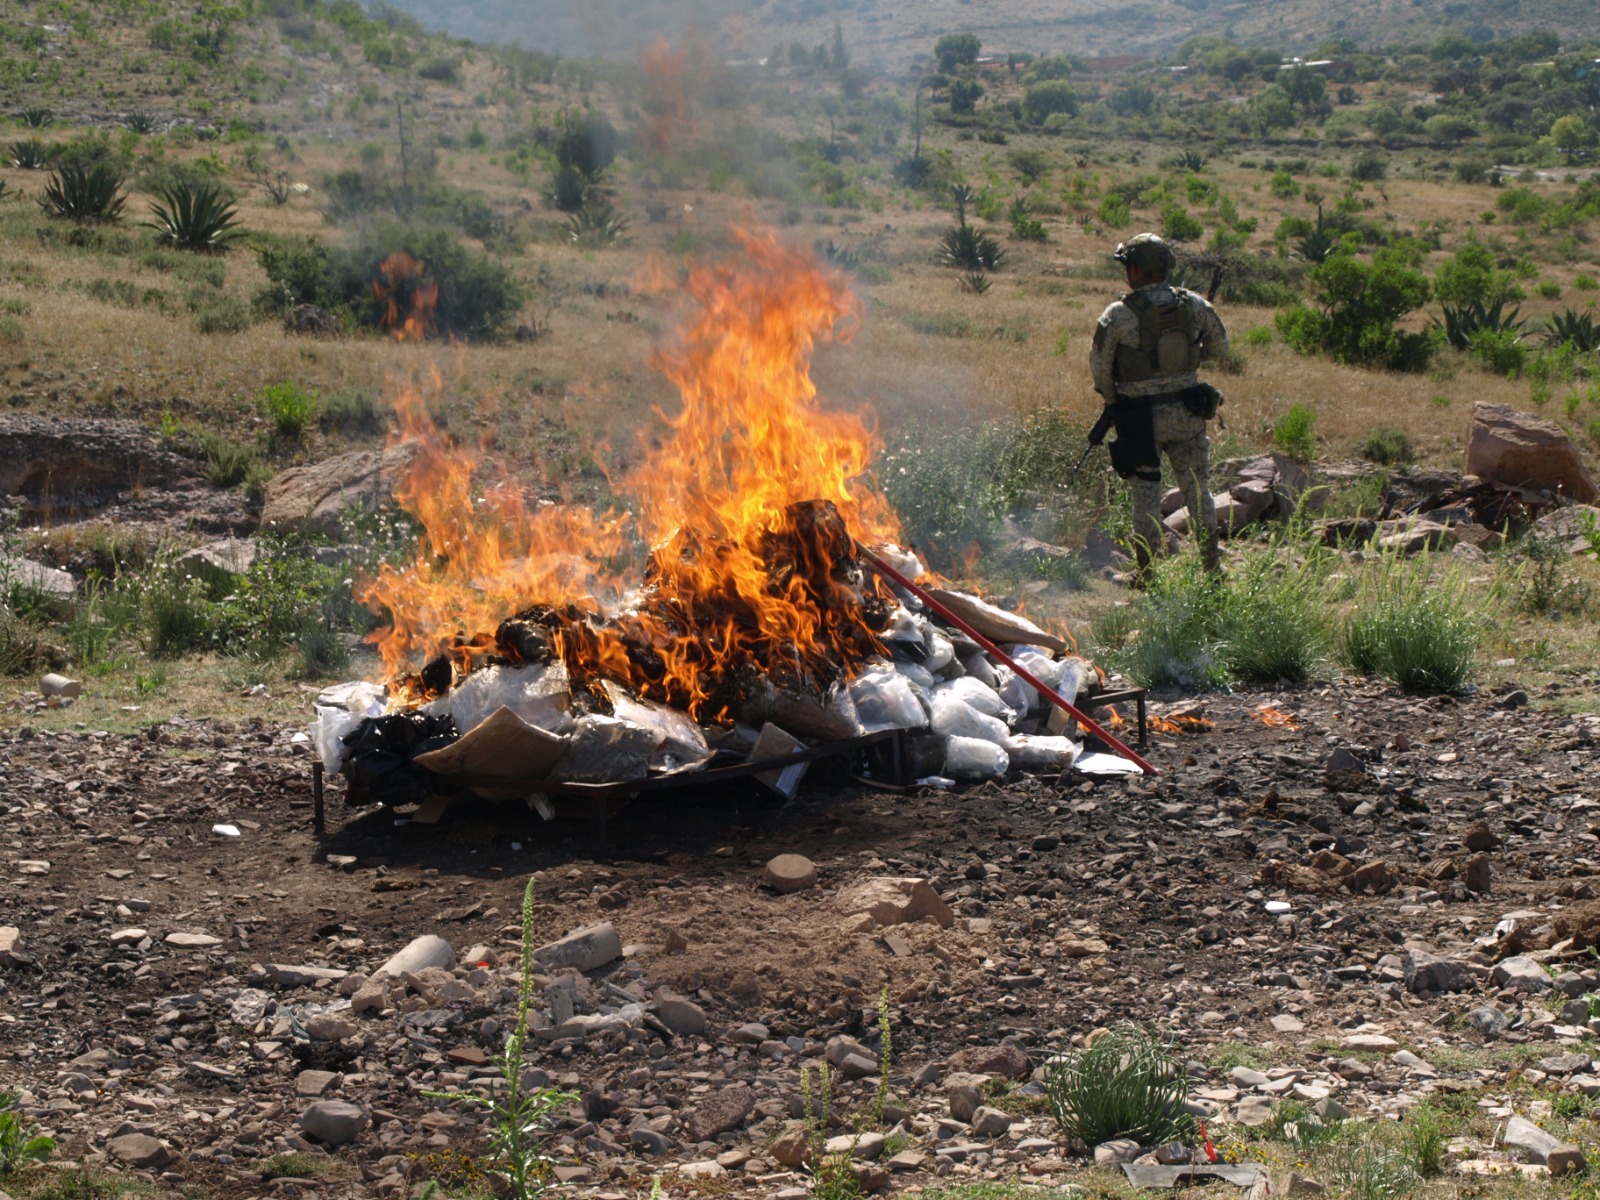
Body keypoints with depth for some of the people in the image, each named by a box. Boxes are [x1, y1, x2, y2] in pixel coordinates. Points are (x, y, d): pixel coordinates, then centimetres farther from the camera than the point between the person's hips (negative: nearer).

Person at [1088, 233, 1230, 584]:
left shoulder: (1118, 315, -14)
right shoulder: (1194, 305, -3)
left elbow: (1099, 366, -7)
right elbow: (1220, 347, 9)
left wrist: (1112, 400, 10)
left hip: (1142, 418, -3)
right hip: (1187, 411, 3)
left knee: (1146, 492, 6)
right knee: (1197, 486, 14)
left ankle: (1146, 571, 10)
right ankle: (1212, 564, 21)